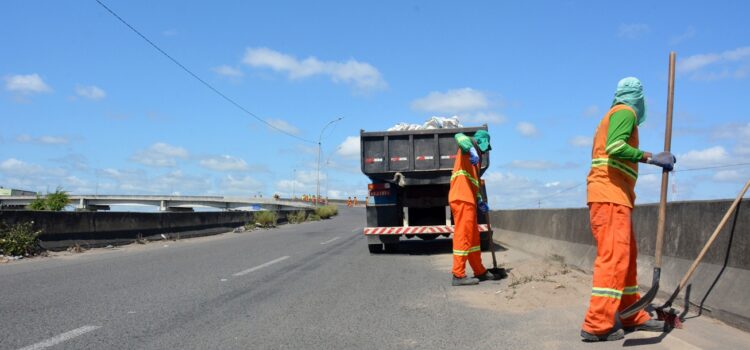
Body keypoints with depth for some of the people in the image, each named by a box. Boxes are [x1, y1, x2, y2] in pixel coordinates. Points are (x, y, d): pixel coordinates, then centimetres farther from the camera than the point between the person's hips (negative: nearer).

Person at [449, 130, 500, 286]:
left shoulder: (473, 162, 29)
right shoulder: (469, 146, 4)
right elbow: (459, 136, -20)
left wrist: (480, 201, 17)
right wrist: (472, 149, -37)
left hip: (468, 200, 10)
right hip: (462, 198, -10)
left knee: (473, 237, 14)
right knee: (463, 236, -10)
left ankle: (480, 271, 23)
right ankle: (458, 275, -8)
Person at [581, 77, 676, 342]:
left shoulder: (614, 114, 25)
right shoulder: (625, 112, -4)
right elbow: (615, 147, -21)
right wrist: (652, 158, -20)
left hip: (613, 196, 10)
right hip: (610, 194, -10)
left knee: (627, 256, 13)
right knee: (614, 257, -13)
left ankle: (633, 317, 18)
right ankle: (597, 325, -15)